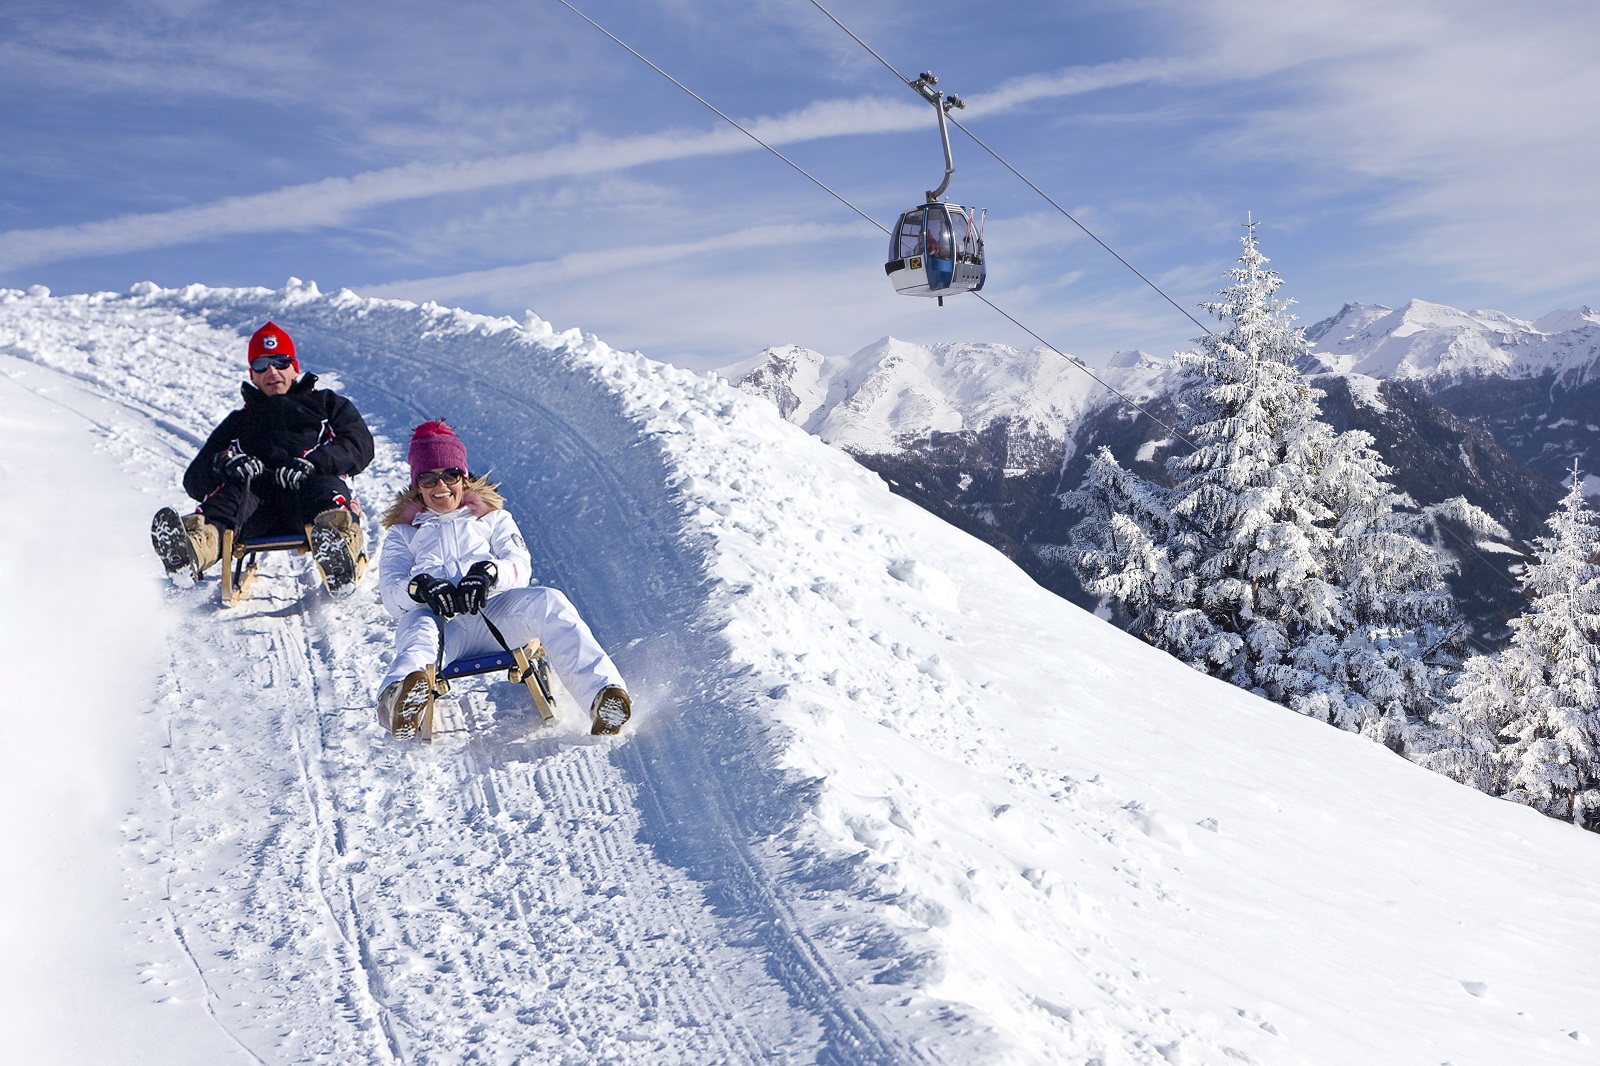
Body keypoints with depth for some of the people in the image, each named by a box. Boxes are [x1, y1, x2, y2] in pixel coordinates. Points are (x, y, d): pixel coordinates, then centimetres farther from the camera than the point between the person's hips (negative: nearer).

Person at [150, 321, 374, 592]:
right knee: (235, 489, -32)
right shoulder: (238, 422, 36)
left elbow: (360, 445, 9)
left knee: (323, 488, -37)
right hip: (259, 496, 2)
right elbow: (194, 480, 24)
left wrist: (313, 463, -11)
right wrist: (223, 463, -2)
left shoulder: (328, 404, 30)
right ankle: (193, 549, -63)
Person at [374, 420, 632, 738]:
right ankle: (399, 703, -72)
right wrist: (421, 587, -14)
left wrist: (490, 572, -14)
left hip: (494, 612, 1)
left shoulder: (492, 517, 33)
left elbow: (520, 565, 12)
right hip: (439, 620, -1)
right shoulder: (402, 533, 33)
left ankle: (603, 693, -49)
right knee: (417, 626, -38)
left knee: (548, 602, -31)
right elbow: (390, 590, 13)